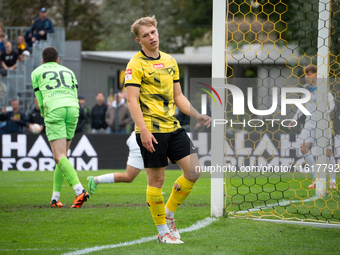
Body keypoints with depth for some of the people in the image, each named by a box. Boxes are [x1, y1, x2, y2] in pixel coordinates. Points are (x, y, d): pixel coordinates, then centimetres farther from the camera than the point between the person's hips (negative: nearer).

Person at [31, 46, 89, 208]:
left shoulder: (37, 72, 22)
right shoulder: (68, 71, 30)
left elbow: (40, 99, 16)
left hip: (54, 110, -4)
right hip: (73, 108, 4)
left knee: (60, 157, -11)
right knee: (62, 155, 14)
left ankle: (79, 190, -31)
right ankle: (55, 198, 13)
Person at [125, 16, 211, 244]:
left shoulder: (170, 61, 15)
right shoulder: (136, 64, -6)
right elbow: (132, 101, -13)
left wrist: (198, 116, 9)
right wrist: (143, 130, -22)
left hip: (173, 127, 7)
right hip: (151, 131, -7)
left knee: (194, 171, 1)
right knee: (156, 180, -1)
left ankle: (169, 213, 19)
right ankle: (163, 231, 11)